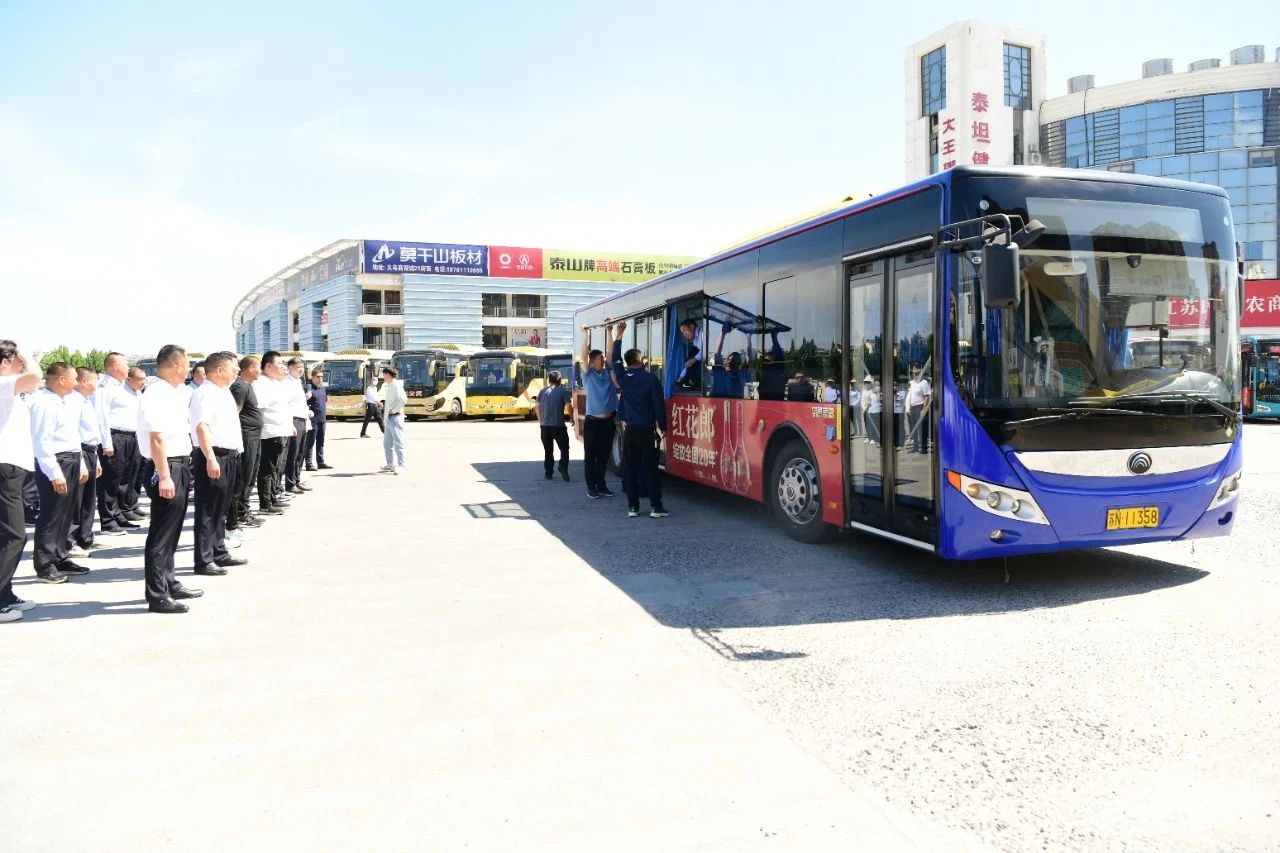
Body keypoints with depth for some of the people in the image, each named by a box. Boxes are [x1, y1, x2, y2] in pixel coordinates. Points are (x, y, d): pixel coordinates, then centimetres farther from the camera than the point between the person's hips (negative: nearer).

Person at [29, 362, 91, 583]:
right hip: (54, 463, -9)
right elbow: (42, 441, -20)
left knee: (65, 515, 15)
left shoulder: (68, 402, 14)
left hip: (71, 462, 9)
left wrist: (80, 464, 20)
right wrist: (55, 473, -23)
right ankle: (45, 565, 3)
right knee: (51, 516, -4)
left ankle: (59, 558, 25)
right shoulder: (44, 403, -15)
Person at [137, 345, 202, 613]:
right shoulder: (158, 394, -17)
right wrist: (164, 477, -27)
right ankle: (157, 596, 4)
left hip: (179, 467, 10)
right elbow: (157, 438, -24)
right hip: (166, 470, -10)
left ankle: (169, 584, 31)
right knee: (161, 534, -3)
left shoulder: (170, 393, 13)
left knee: (171, 531, 19)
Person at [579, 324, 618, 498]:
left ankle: (601, 485, 20)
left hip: (609, 421, 4)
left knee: (604, 456, 11)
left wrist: (609, 331, 0)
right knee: (590, 456, 3)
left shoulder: (608, 372, 9)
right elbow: (584, 355, -12)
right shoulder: (588, 374, -2)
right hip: (592, 422, -4)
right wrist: (586, 334, -14)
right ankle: (591, 487, 10)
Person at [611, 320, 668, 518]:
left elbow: (616, 358, 20)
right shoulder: (650, 379, -10)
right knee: (650, 468, -2)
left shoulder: (623, 377, 3)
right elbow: (659, 404, -9)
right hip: (647, 430, -4)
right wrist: (662, 426, 1)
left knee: (630, 469, 7)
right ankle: (656, 507, -1)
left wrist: (619, 334, 28)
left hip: (629, 430, 4)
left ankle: (632, 507, 9)